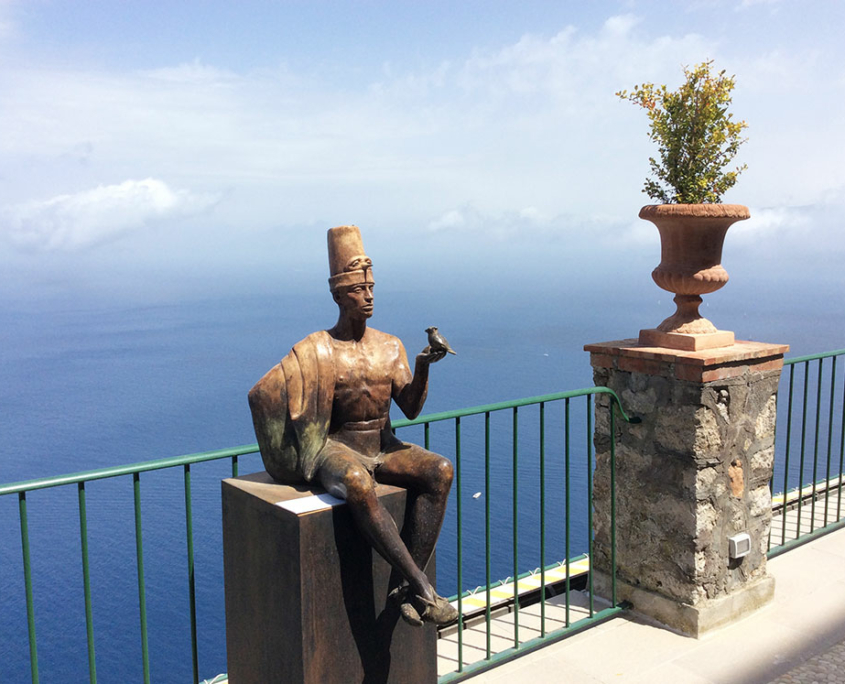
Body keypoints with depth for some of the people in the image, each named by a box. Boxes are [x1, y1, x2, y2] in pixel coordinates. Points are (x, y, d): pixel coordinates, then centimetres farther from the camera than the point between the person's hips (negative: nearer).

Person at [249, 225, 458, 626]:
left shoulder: (389, 347, 8)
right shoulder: (316, 351, -4)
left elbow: (411, 409, 1)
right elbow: (259, 394, -7)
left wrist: (423, 367, -16)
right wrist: (299, 448, -10)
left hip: (383, 448, 5)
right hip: (337, 451, -4)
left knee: (441, 470, -25)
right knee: (357, 484, -41)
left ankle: (407, 588, -24)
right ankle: (422, 588, -36)